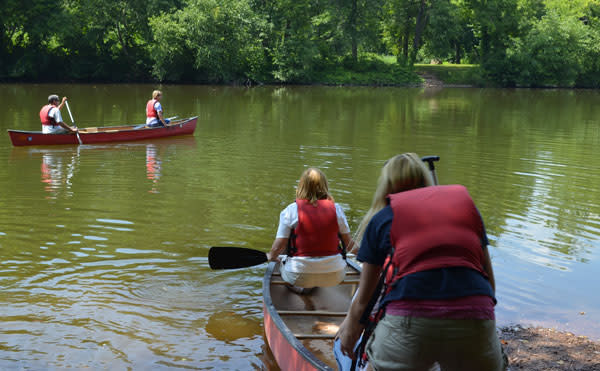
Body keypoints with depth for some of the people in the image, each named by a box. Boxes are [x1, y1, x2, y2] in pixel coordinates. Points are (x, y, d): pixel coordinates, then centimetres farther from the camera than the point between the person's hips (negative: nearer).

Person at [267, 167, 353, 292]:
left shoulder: (291, 210, -7)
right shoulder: (336, 209, -2)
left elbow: (278, 246, -6)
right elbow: (348, 243, 5)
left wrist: (271, 256, 18)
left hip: (299, 276, 0)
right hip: (334, 276, 0)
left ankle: (298, 287, 12)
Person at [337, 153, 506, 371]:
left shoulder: (382, 217, 16)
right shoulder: (466, 201, 21)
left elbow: (363, 299, 21)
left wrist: (350, 330, 39)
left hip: (408, 324, -1)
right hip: (475, 320, 2)